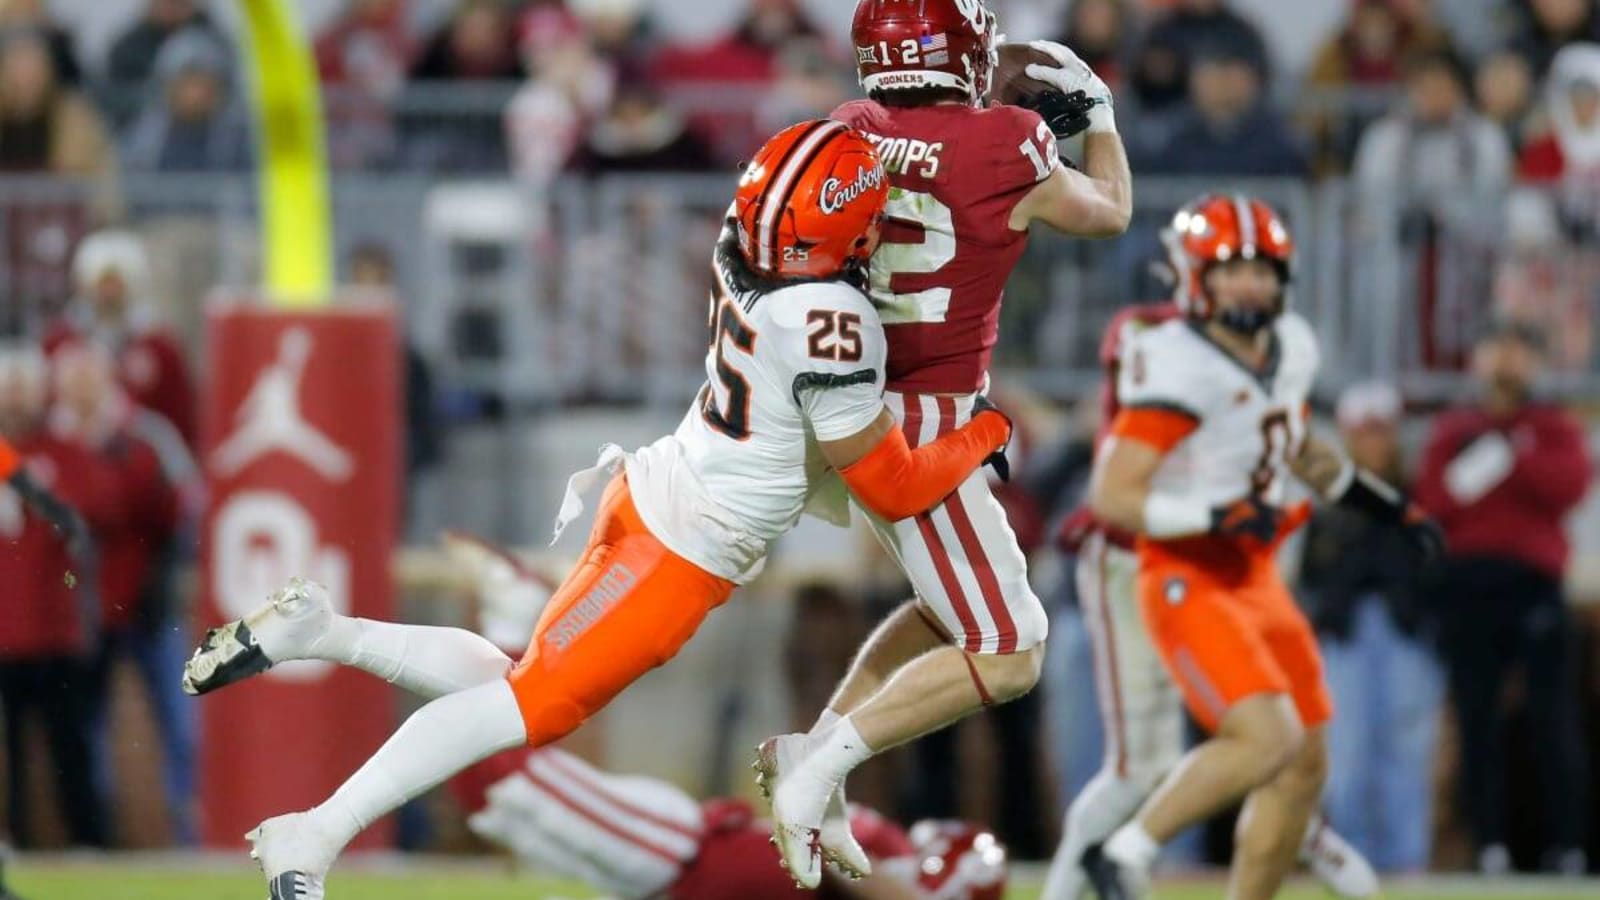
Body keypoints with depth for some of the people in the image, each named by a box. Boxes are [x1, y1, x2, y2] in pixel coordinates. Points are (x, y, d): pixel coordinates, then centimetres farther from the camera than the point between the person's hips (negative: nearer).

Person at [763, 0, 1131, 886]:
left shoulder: (854, 133, 1)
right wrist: (1097, 110, 23)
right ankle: (818, 770, -12)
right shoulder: (1005, 149, -13)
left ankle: (816, 746, 14)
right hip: (926, 427, -7)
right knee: (1008, 657, -1)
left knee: (953, 606, 26)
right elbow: (1108, 214, 7)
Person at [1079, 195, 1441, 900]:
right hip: (1188, 583, -9)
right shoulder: (1177, 368, -20)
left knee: (1305, 767, 9)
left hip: (1256, 579, 9)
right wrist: (1217, 517, -32)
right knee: (1268, 739, -25)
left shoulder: (1289, 347, 6)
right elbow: (1111, 497, -23)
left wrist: (1389, 509, 26)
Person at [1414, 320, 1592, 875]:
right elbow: (1433, 503, 5)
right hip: (1466, 584, 2)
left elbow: (1568, 485, -6)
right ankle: (1490, 845, -1)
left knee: (1552, 718, -7)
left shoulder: (1554, 428, 13)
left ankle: (1565, 845, -5)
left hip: (1533, 584, -2)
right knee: (1477, 720, -2)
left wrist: (1505, 459, -9)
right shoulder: (1451, 430, 17)